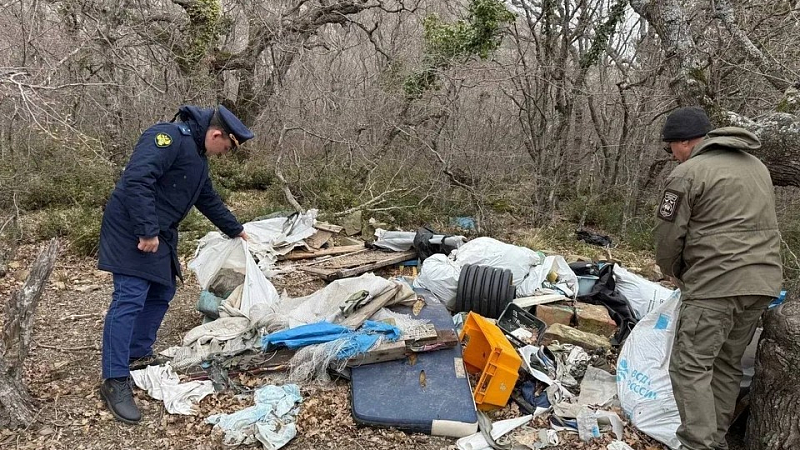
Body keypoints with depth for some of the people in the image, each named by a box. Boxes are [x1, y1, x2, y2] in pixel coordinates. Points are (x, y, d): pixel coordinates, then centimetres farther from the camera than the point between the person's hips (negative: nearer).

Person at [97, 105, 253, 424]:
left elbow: (209, 200, 28)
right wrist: (147, 231, -29)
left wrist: (236, 230, 35)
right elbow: (137, 180, -28)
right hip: (131, 230, -10)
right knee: (129, 299, -12)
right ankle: (115, 381, -7)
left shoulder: (198, 157, 16)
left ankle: (139, 354, 29)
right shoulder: (169, 137, -17)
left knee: (161, 294, 15)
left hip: (159, 235, 10)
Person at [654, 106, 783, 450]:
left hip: (716, 282, -8)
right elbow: (758, 225, 24)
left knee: (691, 365, -3)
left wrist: (674, 272, 13)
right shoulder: (757, 166, 20)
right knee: (727, 363, 16)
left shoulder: (688, 173, -7)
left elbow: (668, 235, -6)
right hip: (763, 280, 9)